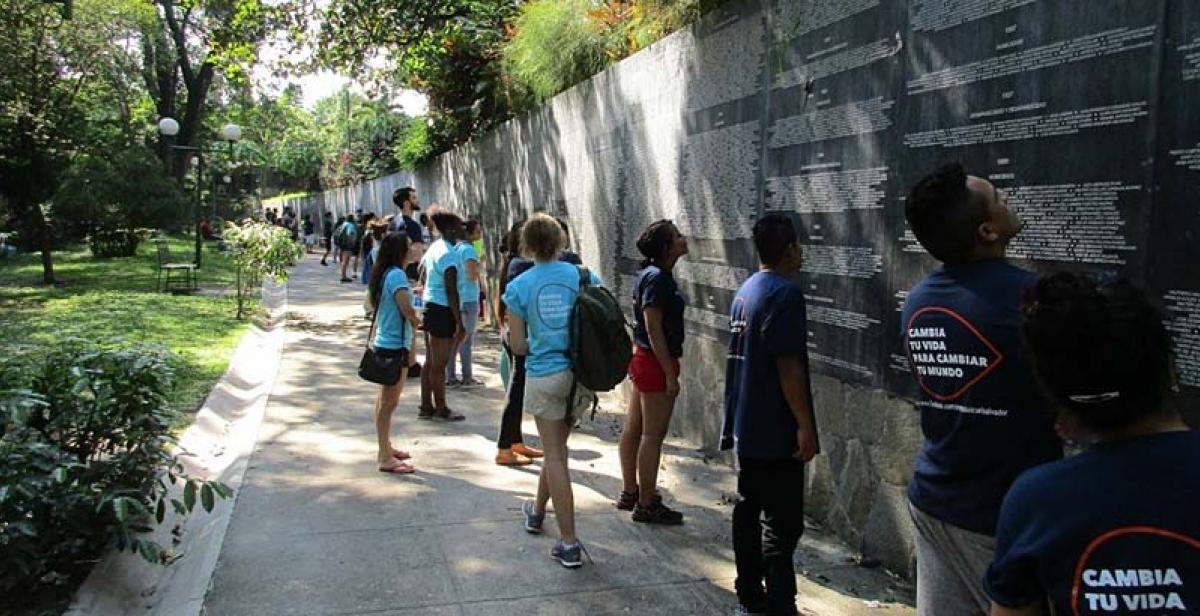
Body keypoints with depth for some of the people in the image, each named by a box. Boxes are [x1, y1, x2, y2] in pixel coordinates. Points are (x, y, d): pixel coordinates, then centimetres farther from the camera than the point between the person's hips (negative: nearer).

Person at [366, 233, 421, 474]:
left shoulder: (382, 274, 10)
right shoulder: (397, 275, -17)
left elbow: (373, 303, 20)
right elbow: (406, 307, -27)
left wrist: (411, 292, 19)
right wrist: (415, 322, -6)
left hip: (383, 342, 10)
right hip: (395, 345, -10)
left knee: (384, 398, 18)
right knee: (389, 401, -7)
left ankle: (385, 448, 30)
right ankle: (385, 458, -3)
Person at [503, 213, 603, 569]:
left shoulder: (519, 286, -6)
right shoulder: (583, 277, -2)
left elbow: (518, 346, -3)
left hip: (544, 376, -3)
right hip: (582, 374, 3)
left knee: (555, 455, 5)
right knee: (557, 446, 23)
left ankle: (569, 544, 6)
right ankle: (537, 510, 44)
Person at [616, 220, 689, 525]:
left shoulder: (652, 274, 11)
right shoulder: (657, 278, -19)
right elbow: (654, 329, -22)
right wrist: (670, 374, -21)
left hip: (643, 359, 10)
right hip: (656, 362, -10)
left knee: (634, 428, 15)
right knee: (652, 434, -2)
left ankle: (630, 492, 27)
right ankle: (646, 505, 6)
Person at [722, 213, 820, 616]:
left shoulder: (745, 290, 12)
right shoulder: (785, 292, -15)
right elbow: (788, 364, -20)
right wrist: (805, 425, -17)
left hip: (746, 427, 9)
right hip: (777, 431, -9)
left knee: (749, 511, 13)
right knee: (783, 523, -4)